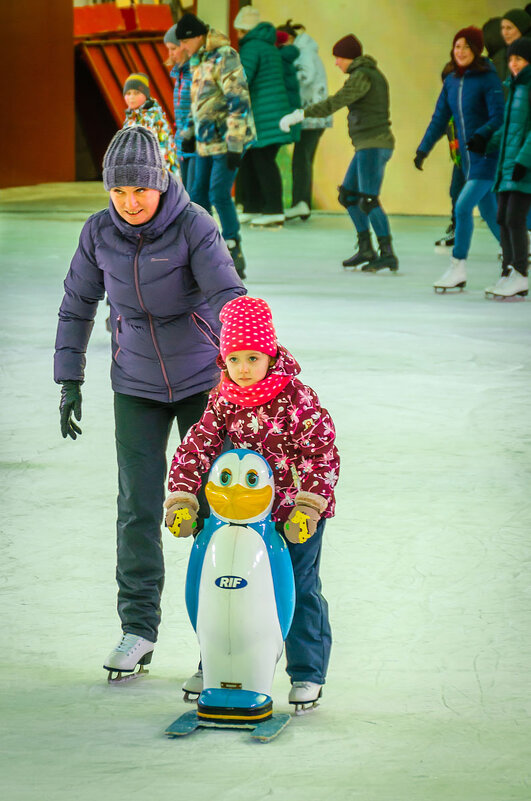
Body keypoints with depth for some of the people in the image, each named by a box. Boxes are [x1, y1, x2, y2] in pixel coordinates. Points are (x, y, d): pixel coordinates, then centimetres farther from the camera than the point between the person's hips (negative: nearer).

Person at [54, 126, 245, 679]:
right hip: (136, 386, 3)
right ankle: (137, 630, 8)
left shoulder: (193, 226, -18)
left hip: (202, 379, -3)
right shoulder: (100, 233, -7)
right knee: (138, 505, -1)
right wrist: (69, 381, 2)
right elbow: (77, 306, 5)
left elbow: (228, 296, -25)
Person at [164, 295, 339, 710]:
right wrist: (181, 499, -12)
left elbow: (322, 454, -17)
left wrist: (307, 508, -24)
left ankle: (307, 674, 12)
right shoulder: (223, 400, -2)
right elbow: (197, 446, -2)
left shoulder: (297, 399, -16)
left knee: (300, 590, 1)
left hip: (297, 510, -4)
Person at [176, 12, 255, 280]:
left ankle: (235, 256, -6)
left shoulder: (224, 58, -16)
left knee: (219, 194, -13)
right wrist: (189, 133, 27)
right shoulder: (198, 61, 14)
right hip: (206, 140, 9)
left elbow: (238, 101, -21)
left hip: (227, 139, -9)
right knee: (199, 195, 10)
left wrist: (235, 145, -23)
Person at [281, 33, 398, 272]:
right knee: (347, 196, 16)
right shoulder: (372, 73, 17)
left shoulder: (361, 76, -14)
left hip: (373, 145, -10)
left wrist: (299, 115, -23)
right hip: (368, 146, 10)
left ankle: (388, 255, -16)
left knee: (368, 202, -14)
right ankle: (365, 249, 19)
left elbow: (334, 103, -23)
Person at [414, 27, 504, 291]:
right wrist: (423, 149, 4)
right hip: (468, 158, 7)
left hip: (489, 155, -7)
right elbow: (440, 118, 13)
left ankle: (458, 268, -7)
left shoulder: (488, 79, -12)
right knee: (490, 213, 11)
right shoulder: (451, 81, 8)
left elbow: (498, 118, -16)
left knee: (463, 207, -15)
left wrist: (480, 135, -33)